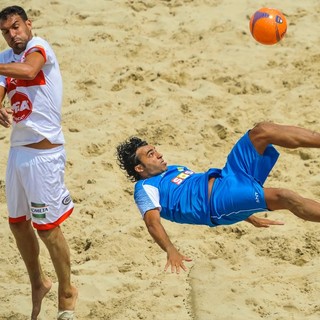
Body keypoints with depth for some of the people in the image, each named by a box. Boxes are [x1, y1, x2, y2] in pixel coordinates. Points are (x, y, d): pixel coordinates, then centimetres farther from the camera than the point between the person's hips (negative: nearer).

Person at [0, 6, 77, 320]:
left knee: (48, 227, -1)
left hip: (44, 152, -8)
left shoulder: (38, 47, -13)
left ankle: (66, 292, 17)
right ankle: (37, 283, 36)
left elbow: (28, 71, -36)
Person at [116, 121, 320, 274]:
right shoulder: (146, 188, 6)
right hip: (217, 200, -9)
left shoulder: (174, 170, 31)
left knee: (263, 131, -7)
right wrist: (171, 251, -33)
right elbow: (152, 221, -11)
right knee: (284, 196, -29)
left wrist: (253, 218, 28)